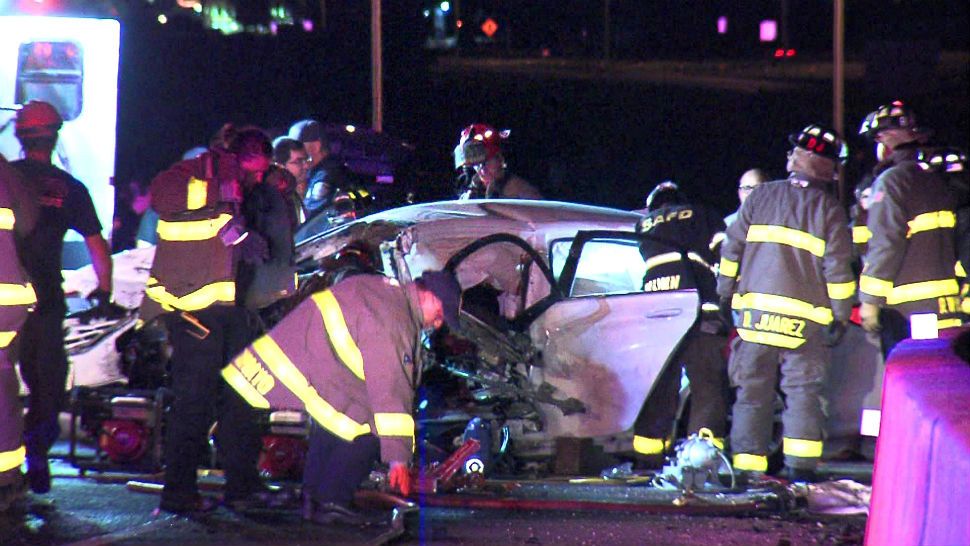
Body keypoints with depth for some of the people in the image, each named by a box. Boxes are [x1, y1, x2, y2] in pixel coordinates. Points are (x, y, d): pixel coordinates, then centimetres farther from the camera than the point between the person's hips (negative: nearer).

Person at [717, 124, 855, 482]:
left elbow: (732, 248, 8)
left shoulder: (762, 196, 7)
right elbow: (838, 269, -4)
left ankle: (747, 468, 4)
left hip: (755, 310, 2)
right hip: (805, 319, -2)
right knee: (803, 392, 4)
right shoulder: (829, 210, 0)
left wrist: (726, 294, 16)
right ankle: (800, 466, -4)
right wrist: (840, 316, 2)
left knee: (752, 392, 6)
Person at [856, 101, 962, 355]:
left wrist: (869, 299, -11)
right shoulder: (936, 181, 17)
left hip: (905, 308, -8)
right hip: (945, 304, 8)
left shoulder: (891, 181, -8)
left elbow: (885, 245, -14)